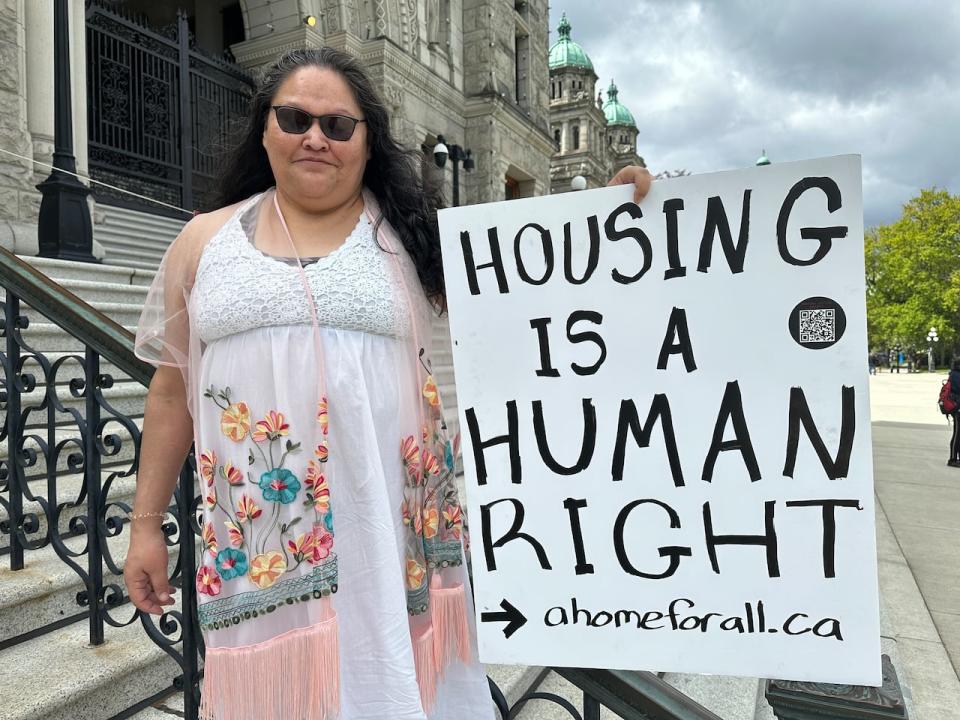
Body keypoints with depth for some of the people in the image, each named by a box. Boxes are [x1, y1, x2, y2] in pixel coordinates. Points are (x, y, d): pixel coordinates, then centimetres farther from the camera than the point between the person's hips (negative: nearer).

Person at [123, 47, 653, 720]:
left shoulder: (410, 233, 4)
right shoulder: (206, 241, 9)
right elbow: (172, 389, 12)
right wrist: (147, 522, 12)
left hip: (388, 521, -1)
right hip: (257, 531, 2)